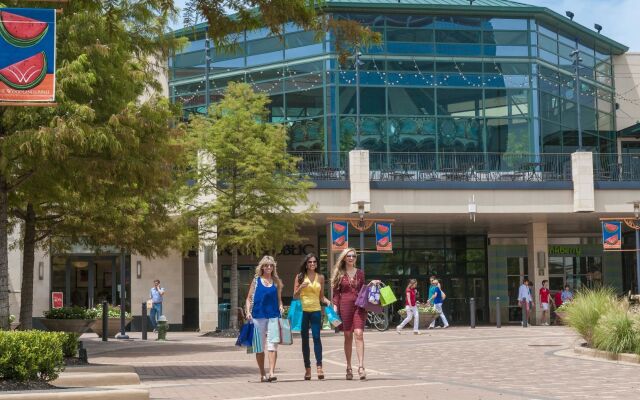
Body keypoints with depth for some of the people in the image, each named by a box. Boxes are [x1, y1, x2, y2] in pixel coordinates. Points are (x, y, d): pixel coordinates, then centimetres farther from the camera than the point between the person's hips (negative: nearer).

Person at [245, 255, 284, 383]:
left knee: (272, 345, -10)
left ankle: (271, 372, -15)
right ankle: (262, 374, 16)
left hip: (273, 316, 0)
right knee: (260, 347, 6)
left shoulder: (276, 281, 10)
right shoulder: (256, 280, 6)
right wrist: (248, 311, -6)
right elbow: (249, 298, 7)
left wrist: (281, 307, -4)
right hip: (258, 315, 0)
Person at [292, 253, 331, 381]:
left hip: (316, 310, 0)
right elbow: (295, 296, 7)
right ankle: (307, 368, 8)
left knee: (316, 337, -12)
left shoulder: (320, 277, 10)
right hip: (303, 310, 0)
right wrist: (301, 287, -11)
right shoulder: (300, 277, 6)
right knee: (304, 339, 4)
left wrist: (327, 301, -6)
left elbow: (321, 296, 14)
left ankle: (319, 366, -15)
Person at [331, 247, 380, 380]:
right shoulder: (339, 274, 6)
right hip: (345, 306, -1)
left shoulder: (360, 273, 12)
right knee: (348, 336, 4)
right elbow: (336, 292, 5)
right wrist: (335, 306, -6)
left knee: (359, 334, -13)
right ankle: (349, 368, 13)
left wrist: (371, 284, 4)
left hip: (359, 306, 1)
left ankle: (361, 366, -18)